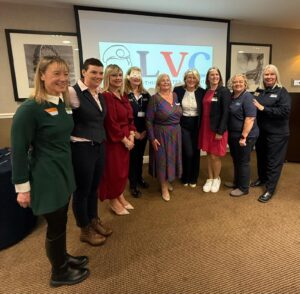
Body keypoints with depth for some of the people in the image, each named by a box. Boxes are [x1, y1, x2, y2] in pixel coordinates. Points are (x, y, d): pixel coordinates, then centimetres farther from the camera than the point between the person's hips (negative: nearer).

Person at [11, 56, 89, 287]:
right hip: (45, 177, -7)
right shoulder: (29, 109, -18)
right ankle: (59, 272, 32)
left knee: (61, 220, 21)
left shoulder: (64, 103, 7)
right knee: (56, 224, 8)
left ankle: (63, 257, 44)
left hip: (64, 171, 7)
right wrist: (22, 186, -14)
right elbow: (19, 150, -16)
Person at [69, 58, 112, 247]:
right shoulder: (74, 92, -15)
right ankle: (85, 230, 29)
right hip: (82, 148, -7)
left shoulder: (100, 94, 9)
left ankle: (94, 221, 40)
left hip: (99, 146, 7)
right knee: (82, 190, 9)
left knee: (94, 187, 20)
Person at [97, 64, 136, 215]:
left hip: (126, 139, 8)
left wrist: (131, 135, -3)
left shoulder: (123, 96, 10)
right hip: (112, 140, -8)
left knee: (123, 169, 17)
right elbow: (111, 123, -20)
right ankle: (113, 201, 25)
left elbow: (130, 117, 11)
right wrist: (124, 140, -14)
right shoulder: (105, 96, -16)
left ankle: (120, 196, 35)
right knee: (113, 170, 6)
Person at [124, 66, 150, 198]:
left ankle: (139, 178, 36)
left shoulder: (146, 95, 9)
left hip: (144, 132, 5)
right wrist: (133, 131, -13)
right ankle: (133, 185, 17)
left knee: (140, 156, 17)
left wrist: (145, 130, -3)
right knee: (132, 157, 3)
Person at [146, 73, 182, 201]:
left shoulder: (175, 95, 5)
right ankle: (164, 188, 19)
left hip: (176, 132, 6)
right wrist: (152, 138, -16)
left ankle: (167, 181, 37)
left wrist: (178, 129, 7)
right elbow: (149, 120, -12)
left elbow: (179, 114, 13)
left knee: (172, 157, 15)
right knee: (162, 159, 4)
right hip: (161, 133, -5)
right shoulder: (155, 98, -11)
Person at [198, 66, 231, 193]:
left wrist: (220, 131, -18)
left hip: (217, 128, -5)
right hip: (206, 127, 5)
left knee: (215, 156, 3)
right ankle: (210, 179, 28)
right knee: (209, 154, 13)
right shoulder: (206, 91, 9)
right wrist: (202, 127, 6)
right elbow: (204, 110, 10)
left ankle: (216, 179, 26)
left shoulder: (224, 91, -8)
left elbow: (226, 112, -13)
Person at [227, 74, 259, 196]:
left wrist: (243, 136, -24)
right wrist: (229, 133, 13)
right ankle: (237, 182, 35)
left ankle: (243, 188, 17)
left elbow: (250, 118, -21)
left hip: (245, 136, -8)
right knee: (236, 160, 18)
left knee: (243, 162, 3)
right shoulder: (231, 97, 9)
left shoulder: (247, 97, -14)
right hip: (233, 135, 8)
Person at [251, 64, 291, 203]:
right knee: (261, 157, 18)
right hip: (260, 131, 5)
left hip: (276, 134, -5)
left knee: (273, 161, 2)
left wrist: (263, 108, -22)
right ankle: (262, 178, 39)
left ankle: (270, 189, 11)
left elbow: (285, 111, -19)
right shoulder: (259, 91, 7)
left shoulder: (282, 92, -7)